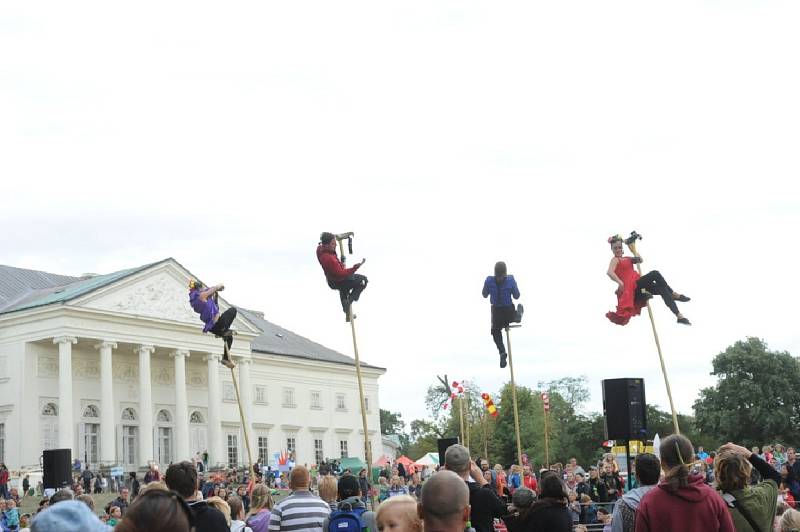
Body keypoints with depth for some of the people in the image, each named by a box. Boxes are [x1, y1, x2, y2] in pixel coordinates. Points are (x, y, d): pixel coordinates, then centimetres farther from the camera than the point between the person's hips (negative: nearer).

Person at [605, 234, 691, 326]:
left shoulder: (626, 259, 25)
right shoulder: (615, 260, -1)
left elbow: (640, 260, 11)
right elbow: (610, 272, -22)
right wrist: (620, 282, -33)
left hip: (638, 287, 8)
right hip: (632, 288, -8)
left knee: (662, 289, -9)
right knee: (655, 274, -23)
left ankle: (680, 317, -13)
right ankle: (674, 295, -10)